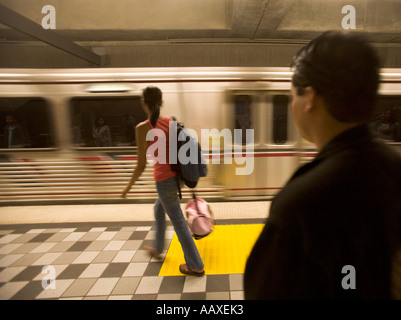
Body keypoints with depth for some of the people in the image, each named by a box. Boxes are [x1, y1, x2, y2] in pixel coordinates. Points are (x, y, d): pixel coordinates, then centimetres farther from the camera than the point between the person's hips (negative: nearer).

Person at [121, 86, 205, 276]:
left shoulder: (143, 128, -15)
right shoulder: (172, 122, 2)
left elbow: (141, 165, -14)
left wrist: (129, 186, 1)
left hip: (165, 180, -7)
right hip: (177, 175, 7)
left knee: (178, 222, 7)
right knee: (159, 210, 29)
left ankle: (195, 266, 21)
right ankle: (157, 249, 47)